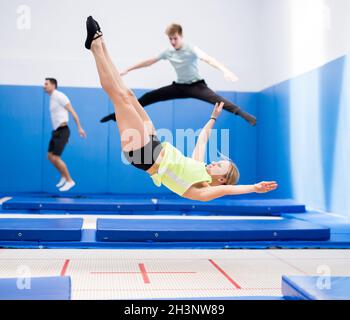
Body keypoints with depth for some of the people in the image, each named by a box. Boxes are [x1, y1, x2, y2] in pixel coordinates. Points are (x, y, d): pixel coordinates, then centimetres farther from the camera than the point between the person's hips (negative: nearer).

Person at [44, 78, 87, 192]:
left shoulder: (59, 96, -11)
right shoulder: (52, 98, 17)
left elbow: (72, 111, -13)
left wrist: (79, 128, -17)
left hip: (62, 131, -9)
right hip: (56, 131, 9)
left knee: (55, 158, -10)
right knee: (50, 156, 10)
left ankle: (69, 181, 0)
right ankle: (63, 176, 26)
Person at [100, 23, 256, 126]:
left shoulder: (191, 50, -18)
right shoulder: (168, 53, 0)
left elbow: (208, 59, -34)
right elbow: (149, 62, 10)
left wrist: (225, 71, -50)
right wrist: (128, 70, 12)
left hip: (196, 85, -5)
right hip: (179, 87, 5)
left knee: (216, 99, -33)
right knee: (148, 97, -1)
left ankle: (244, 114, -42)